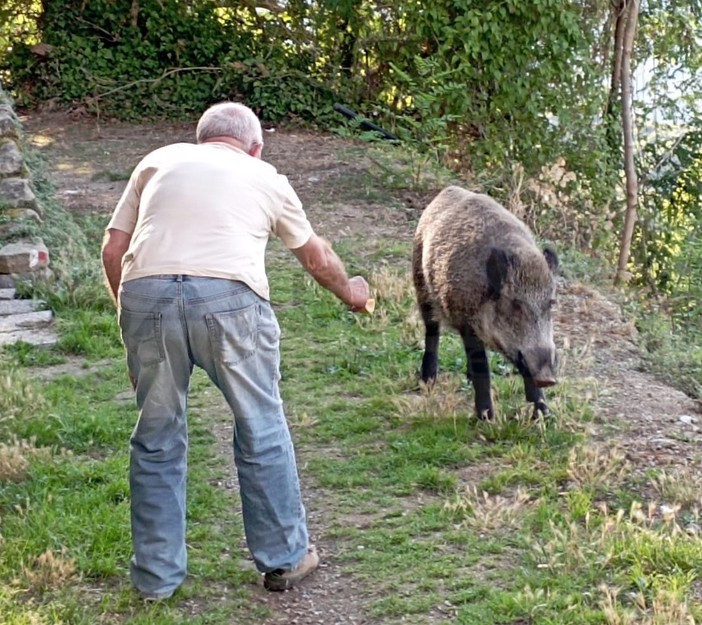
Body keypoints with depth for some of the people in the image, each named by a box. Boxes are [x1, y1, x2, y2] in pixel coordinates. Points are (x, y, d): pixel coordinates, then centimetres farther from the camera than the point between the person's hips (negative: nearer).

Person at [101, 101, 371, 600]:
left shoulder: (158, 162, 26)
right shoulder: (265, 178, 24)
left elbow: (112, 249, 19)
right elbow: (317, 257, 38)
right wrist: (350, 291, 56)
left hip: (145, 292, 2)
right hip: (228, 297, -1)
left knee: (157, 439, 15)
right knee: (261, 430, 15)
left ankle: (156, 576, 22)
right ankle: (284, 559, 25)